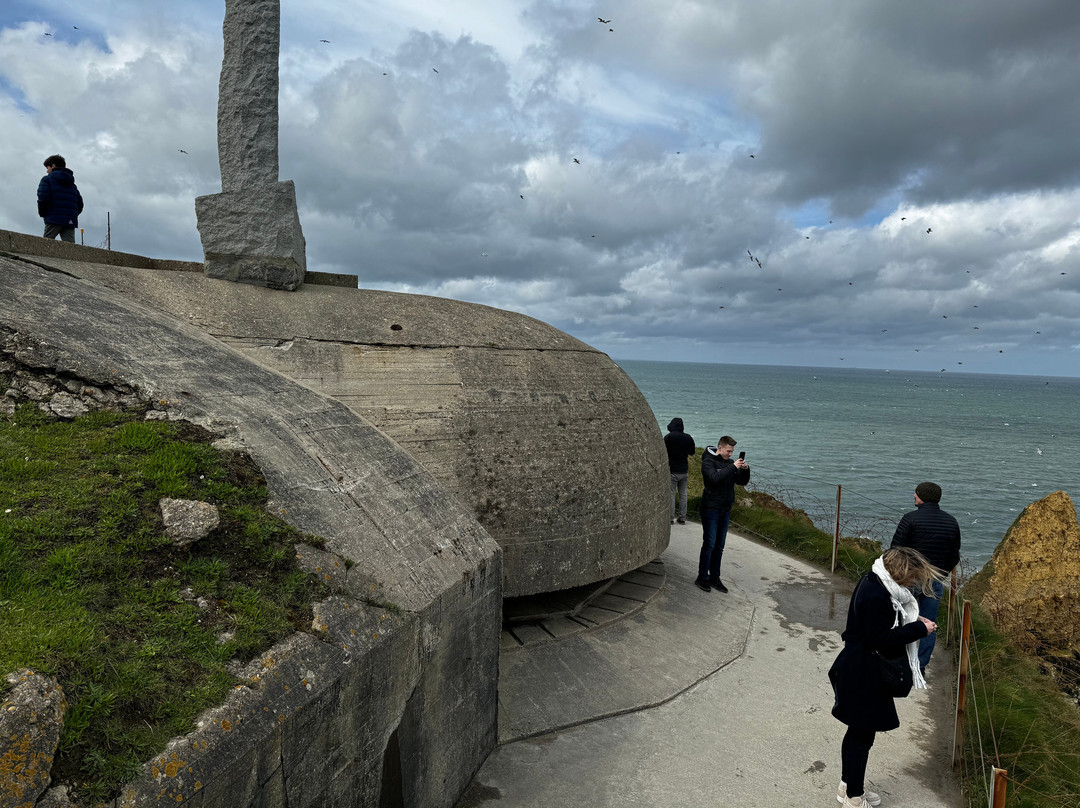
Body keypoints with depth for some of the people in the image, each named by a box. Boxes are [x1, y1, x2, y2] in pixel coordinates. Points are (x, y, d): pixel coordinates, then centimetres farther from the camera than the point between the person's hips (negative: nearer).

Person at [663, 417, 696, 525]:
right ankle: (682, 518, 14)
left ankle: (671, 518, 2)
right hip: (684, 471, 4)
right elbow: (691, 454, 13)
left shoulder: (668, 437, -9)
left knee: (671, 494, 1)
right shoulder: (688, 438, 4)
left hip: (672, 471, -4)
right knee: (683, 494, 10)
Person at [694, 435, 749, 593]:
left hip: (725, 509, 7)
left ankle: (715, 578, 19)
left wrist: (745, 470, -8)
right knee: (709, 544, -4)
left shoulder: (730, 462, 11)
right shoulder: (708, 462, -10)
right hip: (711, 508, -7)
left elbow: (742, 481, 11)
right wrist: (733, 467, -25)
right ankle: (702, 578, 6)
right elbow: (714, 478, -27)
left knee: (719, 546, 11)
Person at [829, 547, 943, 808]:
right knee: (863, 735, 5)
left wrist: (911, 619, 4)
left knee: (857, 731, 22)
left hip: (857, 669, 10)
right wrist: (919, 628, -18)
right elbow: (882, 639, -24)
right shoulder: (876, 596, -28)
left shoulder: (873, 582, 3)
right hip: (862, 675, -10)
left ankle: (848, 786, 38)